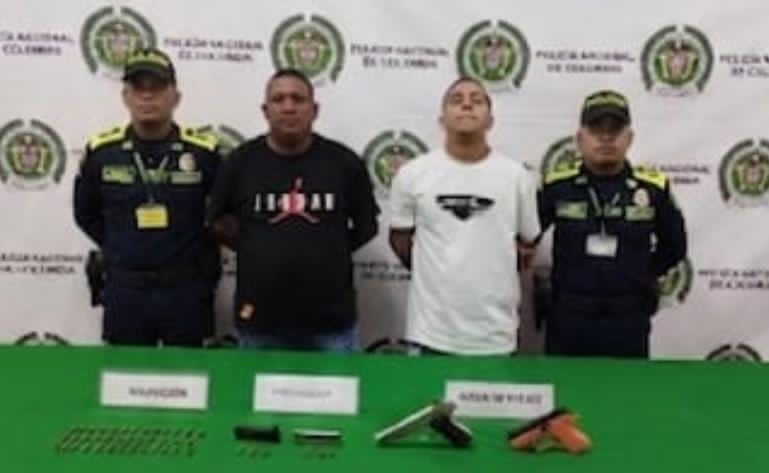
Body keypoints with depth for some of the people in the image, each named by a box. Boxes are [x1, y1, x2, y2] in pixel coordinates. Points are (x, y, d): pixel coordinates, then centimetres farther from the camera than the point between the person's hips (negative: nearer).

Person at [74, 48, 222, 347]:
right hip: (124, 291, 2)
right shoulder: (101, 150, -1)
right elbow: (86, 214, 13)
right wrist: (120, 250, 7)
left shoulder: (203, 151, -7)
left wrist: (196, 251, 2)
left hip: (185, 290, -1)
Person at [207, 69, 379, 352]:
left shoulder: (343, 161, -1)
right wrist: (261, 251, 2)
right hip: (260, 317, 1)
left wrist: (329, 252, 2)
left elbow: (366, 226, 9)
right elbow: (221, 221, 9)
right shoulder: (241, 161, 0)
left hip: (331, 318, 0)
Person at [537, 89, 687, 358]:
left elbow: (674, 246, 12)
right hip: (567, 319, 0)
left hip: (629, 321, 1)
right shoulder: (557, 186, -4)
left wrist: (641, 275, 7)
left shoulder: (653, 188, -1)